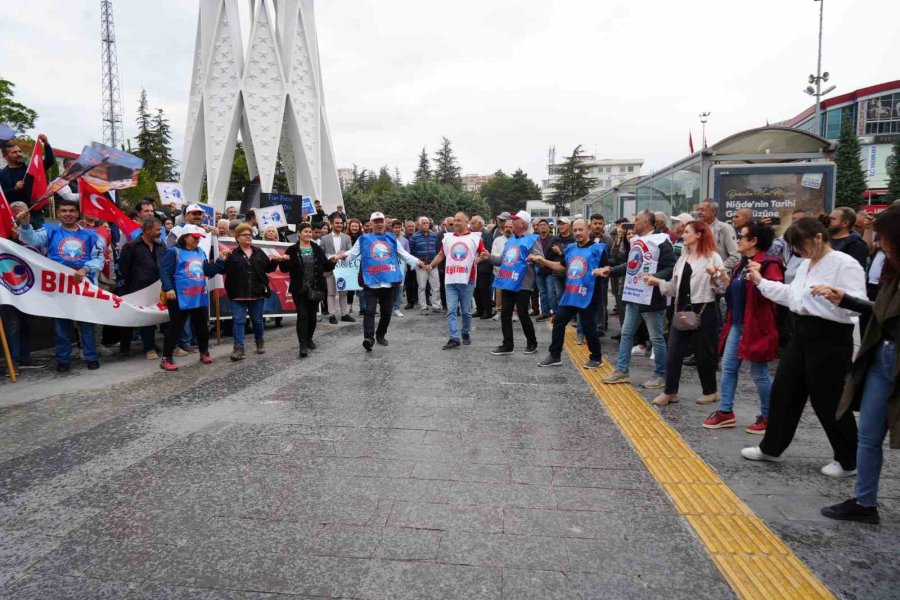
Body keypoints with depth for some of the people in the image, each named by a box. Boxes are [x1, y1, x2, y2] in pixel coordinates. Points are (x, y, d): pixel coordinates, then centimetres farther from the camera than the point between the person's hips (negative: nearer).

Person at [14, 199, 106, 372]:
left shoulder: (90, 234, 10)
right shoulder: (50, 231, 9)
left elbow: (99, 257, 3)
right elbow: (32, 238, -11)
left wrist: (84, 270, -14)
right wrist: (25, 225, -32)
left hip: (84, 283, 0)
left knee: (86, 322, 5)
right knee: (61, 323, 7)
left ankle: (92, 357, 12)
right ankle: (62, 359, 15)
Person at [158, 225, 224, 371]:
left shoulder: (201, 253, 14)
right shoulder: (175, 251, -8)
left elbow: (209, 272, 13)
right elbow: (164, 271, -16)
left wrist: (221, 261, 2)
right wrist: (168, 288, -26)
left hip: (200, 297, 7)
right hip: (180, 298, -7)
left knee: (202, 326, 15)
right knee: (175, 327, -2)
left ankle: (204, 353, 32)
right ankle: (166, 358, 5)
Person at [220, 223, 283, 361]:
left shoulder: (259, 252, 8)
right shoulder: (232, 253, -2)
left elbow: (268, 268, 13)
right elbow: (223, 270, -9)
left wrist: (275, 261, -5)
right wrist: (224, 260, -26)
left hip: (257, 293, 3)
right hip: (238, 294, -3)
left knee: (257, 320, 14)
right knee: (238, 320, -3)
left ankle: (260, 342, 34)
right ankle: (238, 348, -1)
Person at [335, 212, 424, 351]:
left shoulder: (392, 238, 14)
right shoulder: (363, 239, 7)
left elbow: (404, 254, 17)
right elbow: (352, 253, 3)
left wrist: (417, 262, 5)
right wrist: (343, 256, -19)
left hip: (388, 282, 3)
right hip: (371, 282, -3)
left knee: (386, 312, 11)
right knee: (370, 310, -15)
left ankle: (380, 335, 28)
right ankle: (368, 337, -22)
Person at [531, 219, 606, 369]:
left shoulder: (597, 248, -8)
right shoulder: (570, 248, 11)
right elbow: (562, 267, 19)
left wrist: (600, 271, -32)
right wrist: (542, 260, 12)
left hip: (586, 296, -7)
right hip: (569, 295, 7)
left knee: (588, 327, 2)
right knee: (558, 322, 9)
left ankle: (596, 357, 21)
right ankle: (555, 356, 20)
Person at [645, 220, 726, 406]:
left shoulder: (712, 257, -8)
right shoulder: (683, 257, 12)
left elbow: (722, 289, -12)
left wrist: (715, 276, -29)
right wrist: (657, 282, 4)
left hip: (703, 311, -6)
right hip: (682, 310, 6)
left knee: (703, 353, 5)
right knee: (673, 352, 5)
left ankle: (710, 391, 22)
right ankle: (670, 392, 13)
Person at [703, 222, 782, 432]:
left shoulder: (769, 264, -13)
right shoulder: (742, 263, 14)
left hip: (756, 326, -9)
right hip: (737, 324, 9)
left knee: (759, 373, 2)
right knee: (728, 367, 10)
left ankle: (767, 416, 17)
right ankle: (726, 412, 18)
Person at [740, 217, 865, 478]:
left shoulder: (845, 264, -15)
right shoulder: (806, 264, 13)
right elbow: (791, 295, 21)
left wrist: (833, 295, -33)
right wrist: (761, 281, 19)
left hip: (829, 337, -9)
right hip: (802, 333, 9)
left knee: (827, 399, 2)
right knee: (784, 390, 14)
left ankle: (849, 461, 22)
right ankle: (772, 448, 28)